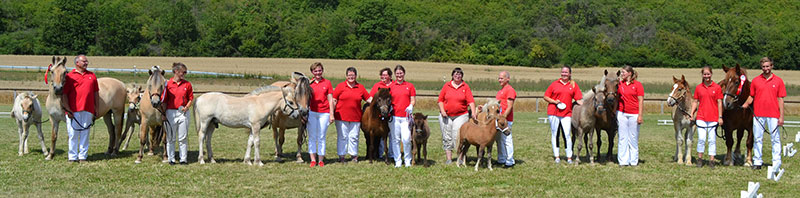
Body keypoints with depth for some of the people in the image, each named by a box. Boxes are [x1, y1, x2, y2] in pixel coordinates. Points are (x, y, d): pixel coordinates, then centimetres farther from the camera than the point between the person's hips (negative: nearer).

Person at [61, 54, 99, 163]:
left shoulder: (92, 76, 14)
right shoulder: (69, 76, 2)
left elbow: (96, 93, 16)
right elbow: (64, 94, -1)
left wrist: (96, 109, 10)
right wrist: (67, 109, -9)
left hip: (88, 111, 3)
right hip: (73, 111, -3)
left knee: (85, 134, 5)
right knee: (73, 134, 2)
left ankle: (83, 156, 11)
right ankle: (73, 156, 9)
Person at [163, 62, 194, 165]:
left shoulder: (187, 84, 3)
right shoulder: (168, 84, -2)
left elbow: (191, 98, 8)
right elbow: (164, 100, 1)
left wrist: (187, 107, -10)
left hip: (183, 113, 1)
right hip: (171, 112, -1)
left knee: (183, 137, 3)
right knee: (170, 137, 6)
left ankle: (183, 159, 10)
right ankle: (171, 159, 16)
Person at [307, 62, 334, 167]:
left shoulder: (327, 83, 3)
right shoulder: (309, 83, 5)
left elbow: (330, 100, 3)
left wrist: (331, 115, -2)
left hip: (324, 113, -1)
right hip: (312, 112, 1)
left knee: (321, 138, 2)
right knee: (312, 137, 1)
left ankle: (321, 160, 8)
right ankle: (313, 160, 5)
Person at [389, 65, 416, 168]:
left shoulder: (410, 86, 9)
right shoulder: (391, 86, 9)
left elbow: (413, 99, 7)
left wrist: (411, 106, -13)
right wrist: (389, 107, -8)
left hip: (406, 116, -1)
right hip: (394, 116, 1)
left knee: (406, 139, -9)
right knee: (395, 139, 2)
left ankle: (408, 160, 7)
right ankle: (397, 161, 10)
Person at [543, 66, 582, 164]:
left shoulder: (574, 85, 8)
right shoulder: (554, 84, 6)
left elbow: (578, 99, 6)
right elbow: (546, 97, 7)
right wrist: (554, 101, -8)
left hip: (567, 113, 0)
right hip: (553, 112, 0)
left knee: (567, 135, -6)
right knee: (555, 134, 4)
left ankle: (569, 157, 1)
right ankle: (556, 156, 12)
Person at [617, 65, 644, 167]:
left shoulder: (637, 85, -3)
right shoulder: (619, 84, 7)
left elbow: (641, 101, -4)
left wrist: (640, 115, -10)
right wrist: (614, 112, 8)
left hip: (634, 114, -3)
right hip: (621, 113, 3)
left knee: (633, 138, 3)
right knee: (622, 137, 1)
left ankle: (634, 161, 11)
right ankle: (623, 161, 4)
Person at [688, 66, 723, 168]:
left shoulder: (717, 88, 1)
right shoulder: (698, 88, 6)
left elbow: (719, 103, 1)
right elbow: (695, 102, 10)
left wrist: (720, 117, -2)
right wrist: (691, 114, 0)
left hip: (713, 118, -1)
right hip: (701, 117, 1)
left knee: (712, 140, 2)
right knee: (701, 139, -2)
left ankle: (711, 160, 9)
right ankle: (699, 159, 12)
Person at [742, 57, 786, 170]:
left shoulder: (778, 81, 3)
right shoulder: (755, 81, 6)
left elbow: (780, 99, 2)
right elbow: (751, 96, 10)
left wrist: (781, 116, -2)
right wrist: (746, 104, -11)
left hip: (773, 116, -2)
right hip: (758, 115, 2)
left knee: (775, 139, 0)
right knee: (757, 139, 6)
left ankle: (776, 163, 3)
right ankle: (757, 162, 13)